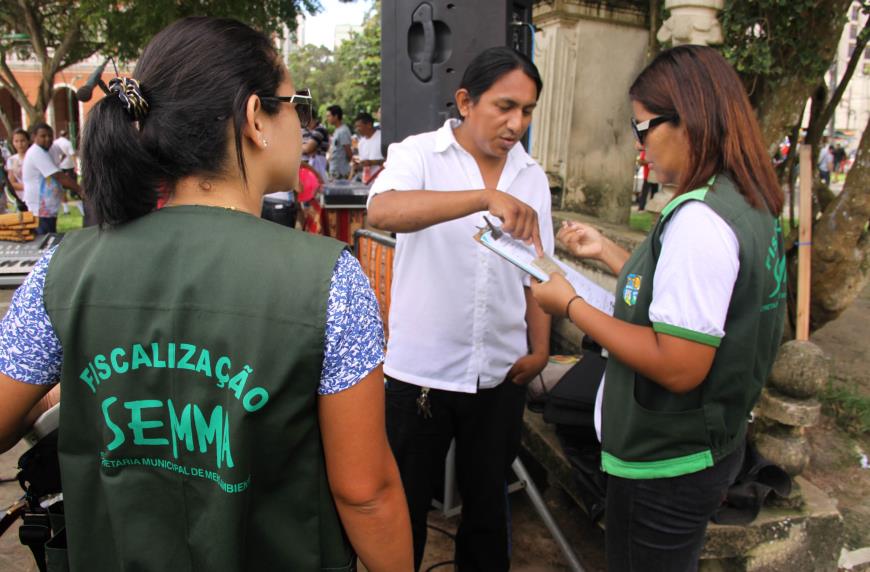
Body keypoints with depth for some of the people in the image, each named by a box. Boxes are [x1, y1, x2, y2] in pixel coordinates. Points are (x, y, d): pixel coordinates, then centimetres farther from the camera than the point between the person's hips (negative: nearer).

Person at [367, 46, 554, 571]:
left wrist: (540, 348, 2)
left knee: (488, 498, 21)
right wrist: (488, 197, -40)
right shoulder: (419, 155, -8)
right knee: (407, 503, 15)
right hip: (421, 370, -3)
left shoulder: (533, 177, 5)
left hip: (501, 372, 4)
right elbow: (383, 212, -30)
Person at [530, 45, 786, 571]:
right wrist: (605, 251, 14)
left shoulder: (700, 219, -26)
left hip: (666, 467, -9)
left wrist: (572, 305, -20)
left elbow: (678, 366, -29)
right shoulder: (749, 206, 5)